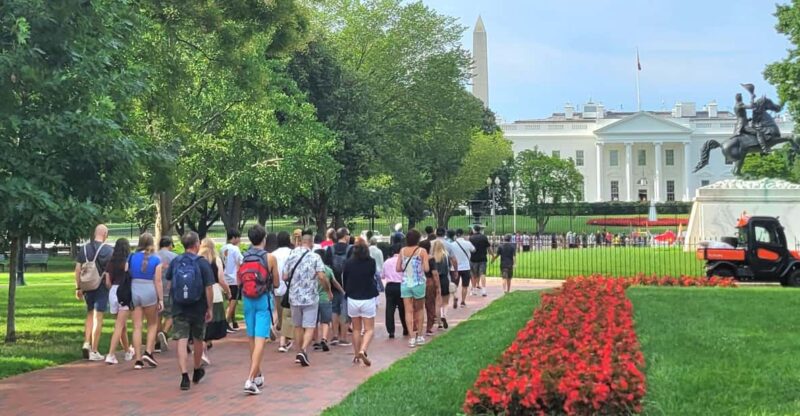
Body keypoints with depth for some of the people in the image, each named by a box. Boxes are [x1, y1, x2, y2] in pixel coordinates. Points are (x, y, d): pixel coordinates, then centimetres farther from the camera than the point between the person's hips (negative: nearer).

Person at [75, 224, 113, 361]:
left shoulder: (84, 249, 3)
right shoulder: (108, 250, -8)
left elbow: (77, 269, 3)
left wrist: (78, 288, 10)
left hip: (87, 287, 4)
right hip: (101, 287, -4)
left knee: (90, 315, 20)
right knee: (98, 318, 0)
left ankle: (86, 343, 5)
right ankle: (94, 351, 2)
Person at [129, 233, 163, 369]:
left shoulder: (132, 258, 4)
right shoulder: (156, 260, -5)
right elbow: (158, 281, -7)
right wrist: (161, 299, -2)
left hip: (134, 292, 3)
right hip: (149, 293, -3)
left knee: (137, 326, 5)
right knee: (152, 324, 16)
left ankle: (138, 360, 4)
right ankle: (148, 352, 1)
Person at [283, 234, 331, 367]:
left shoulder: (291, 256, 2)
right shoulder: (315, 257, -7)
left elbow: (285, 277, 2)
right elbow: (321, 276, -16)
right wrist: (328, 290, -1)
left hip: (294, 297, 3)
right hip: (310, 297, -3)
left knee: (298, 326, 17)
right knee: (309, 327, -1)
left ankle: (301, 352, 23)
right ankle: (303, 350, -19)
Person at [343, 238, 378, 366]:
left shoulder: (349, 263, -4)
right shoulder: (371, 262, -9)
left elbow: (344, 280, 6)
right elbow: (374, 279, 2)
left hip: (352, 299, 2)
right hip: (368, 299, -2)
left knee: (356, 329, 15)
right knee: (369, 329, 4)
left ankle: (356, 355, 17)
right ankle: (363, 350, -18)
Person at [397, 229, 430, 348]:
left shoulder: (402, 251, 1)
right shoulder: (422, 251, -8)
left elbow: (398, 268, 1)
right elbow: (426, 269, -13)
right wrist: (420, 267, 7)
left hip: (405, 283, 2)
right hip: (418, 283, -2)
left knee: (408, 311, 2)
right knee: (419, 310, 15)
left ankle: (412, 337, -4)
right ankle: (419, 336, 20)